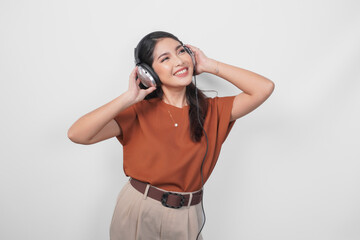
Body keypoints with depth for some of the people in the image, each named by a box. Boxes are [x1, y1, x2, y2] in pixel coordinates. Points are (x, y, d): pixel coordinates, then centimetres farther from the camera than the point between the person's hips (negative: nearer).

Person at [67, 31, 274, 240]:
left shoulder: (211, 111, -3)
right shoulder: (140, 112, -9)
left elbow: (264, 88, -13)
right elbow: (77, 134, -19)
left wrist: (210, 65, -10)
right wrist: (129, 97, -21)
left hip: (186, 220, 2)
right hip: (137, 214, -1)